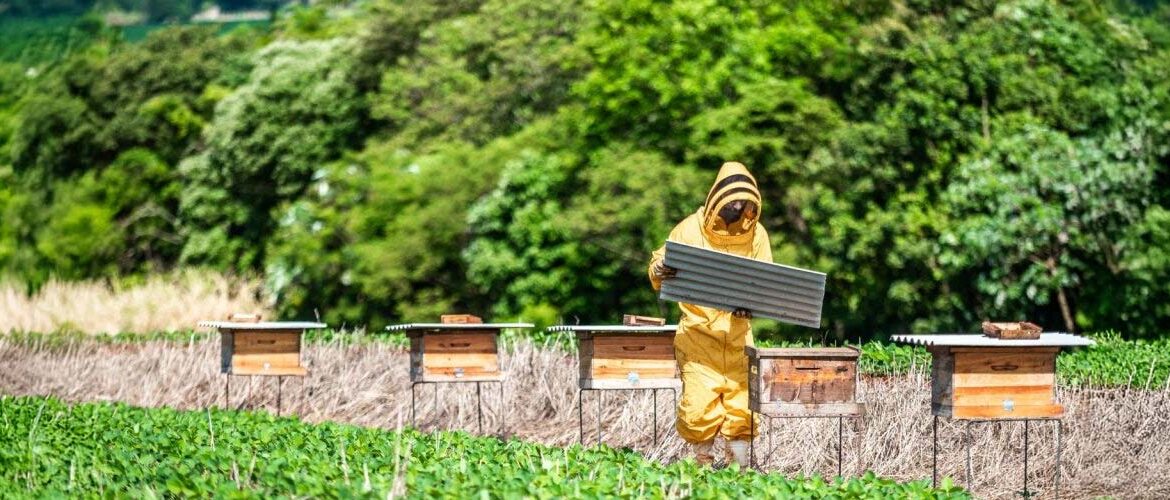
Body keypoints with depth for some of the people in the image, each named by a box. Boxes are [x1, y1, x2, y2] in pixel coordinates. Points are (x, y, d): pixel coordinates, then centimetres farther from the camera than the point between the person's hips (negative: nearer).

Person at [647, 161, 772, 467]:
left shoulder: (756, 233, 4)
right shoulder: (691, 229, -2)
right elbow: (658, 266, 2)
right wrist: (660, 271, -23)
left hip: (738, 333, 2)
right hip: (699, 331, -2)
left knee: (741, 402, -1)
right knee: (699, 404, -8)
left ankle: (739, 467, 8)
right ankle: (703, 466, 6)